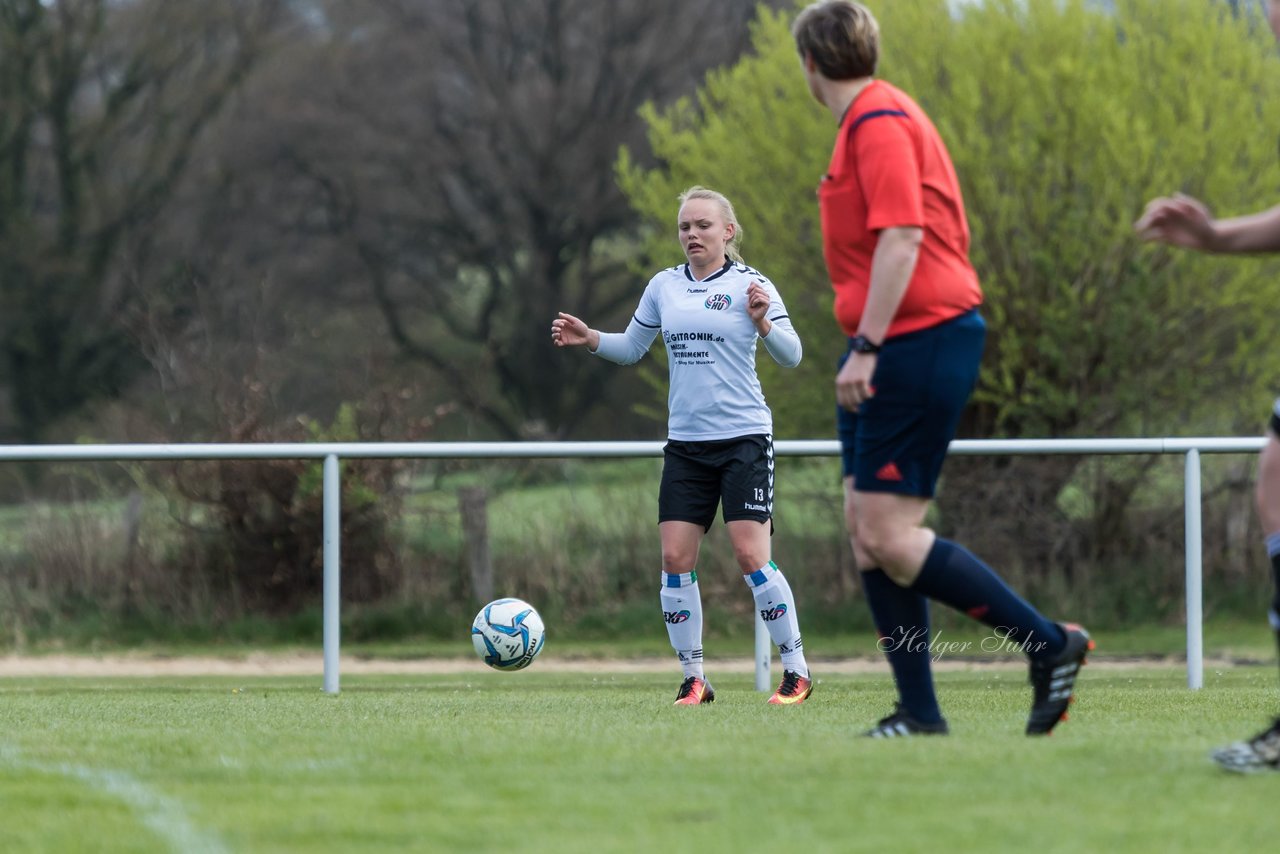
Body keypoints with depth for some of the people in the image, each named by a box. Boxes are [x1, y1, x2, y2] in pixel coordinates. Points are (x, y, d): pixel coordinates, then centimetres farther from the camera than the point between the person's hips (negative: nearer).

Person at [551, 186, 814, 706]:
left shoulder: (749, 285, -4)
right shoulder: (664, 287, 9)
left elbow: (792, 356, -6)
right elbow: (632, 348, 20)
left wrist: (763, 324, -25)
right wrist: (588, 339, 3)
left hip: (743, 438, -5)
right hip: (685, 443, 5)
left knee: (751, 555, -11)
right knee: (675, 559, -2)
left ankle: (797, 672, 0)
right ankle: (694, 680, 7)